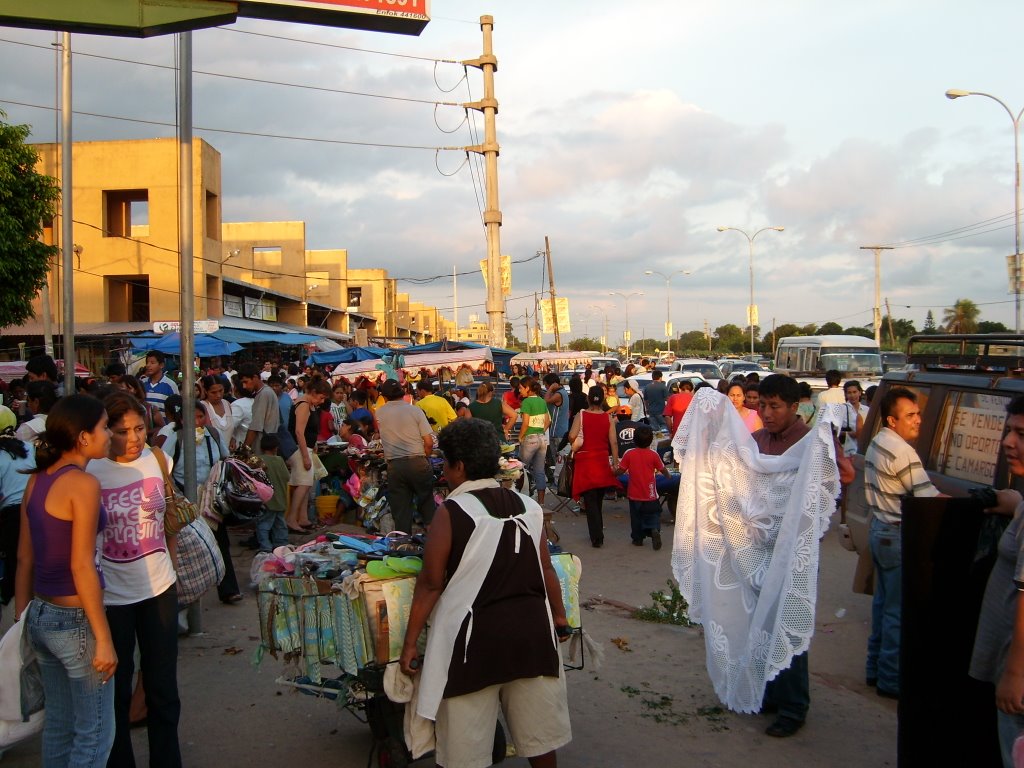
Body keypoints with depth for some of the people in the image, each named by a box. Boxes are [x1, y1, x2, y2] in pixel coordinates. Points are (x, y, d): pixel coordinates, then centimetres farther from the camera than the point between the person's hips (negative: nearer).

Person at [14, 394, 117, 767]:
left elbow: (24, 558, 10)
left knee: (58, 725, 21)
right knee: (94, 733, 7)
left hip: (41, 615, 8)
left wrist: (22, 615, 19)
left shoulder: (36, 479, 5)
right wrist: (103, 638, -17)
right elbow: (81, 567, -21)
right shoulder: (83, 484, -19)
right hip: (75, 620, -8)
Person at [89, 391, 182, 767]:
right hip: (111, 594, -3)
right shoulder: (89, 471, -13)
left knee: (163, 685, 12)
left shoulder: (157, 460, -1)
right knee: (115, 689, 11)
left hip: (159, 587, 3)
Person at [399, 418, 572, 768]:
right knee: (539, 738, 19)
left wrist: (410, 642, -1)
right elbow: (546, 571, 7)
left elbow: (431, 584, -9)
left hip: (475, 636, -4)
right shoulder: (528, 506, 2)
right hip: (532, 630, 5)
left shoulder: (452, 511, -10)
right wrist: (559, 616, 23)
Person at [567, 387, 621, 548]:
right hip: (602, 461, 3)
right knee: (598, 499, 18)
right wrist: (615, 462, 0)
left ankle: (597, 537, -8)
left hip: (585, 460, -3)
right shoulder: (608, 418, -2)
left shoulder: (581, 415, -8)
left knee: (590, 500, -1)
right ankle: (598, 533, 28)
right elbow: (614, 442, -5)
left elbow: (572, 436, -15)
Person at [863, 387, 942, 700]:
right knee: (899, 609, -1)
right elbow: (929, 498, -24)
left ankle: (875, 667, 28)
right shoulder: (903, 452, -21)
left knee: (883, 601, 19)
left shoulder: (876, 444, 9)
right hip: (899, 536, -10)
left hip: (878, 530, 10)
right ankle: (891, 679, 7)